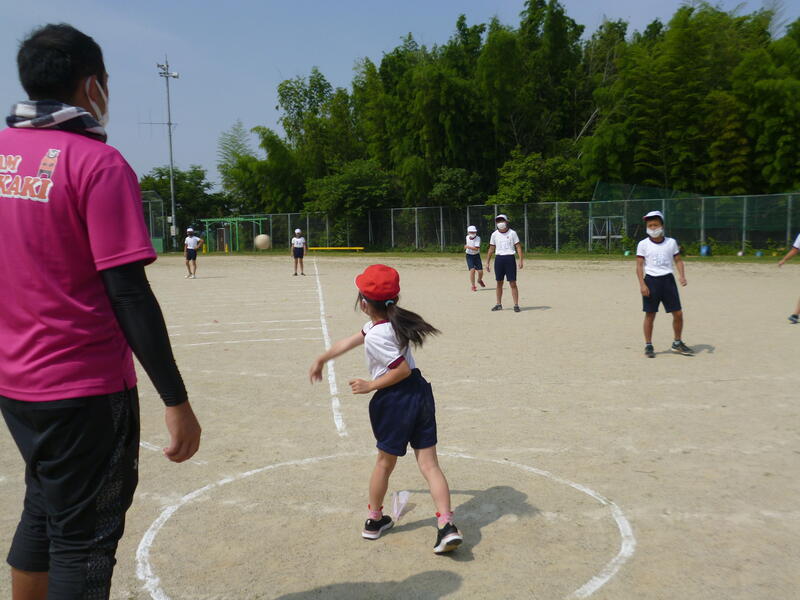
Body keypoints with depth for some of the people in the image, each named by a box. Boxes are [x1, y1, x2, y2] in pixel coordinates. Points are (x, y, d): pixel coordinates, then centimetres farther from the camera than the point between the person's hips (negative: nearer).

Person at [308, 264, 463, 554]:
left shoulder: (375, 336, -20)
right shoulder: (391, 321, 9)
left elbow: (402, 369, -20)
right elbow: (351, 341, 19)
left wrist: (371, 386, -9)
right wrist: (322, 359, 27)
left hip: (395, 400, -7)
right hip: (420, 392, 7)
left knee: (385, 462, 14)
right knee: (429, 463, 6)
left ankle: (374, 520, 33)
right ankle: (447, 525, -2)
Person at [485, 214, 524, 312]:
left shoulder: (512, 233, -1)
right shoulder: (494, 234, 7)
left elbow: (518, 247, -3)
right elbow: (491, 249, 12)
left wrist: (521, 260, -12)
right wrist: (487, 263, 8)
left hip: (510, 259, -3)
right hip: (499, 259, 3)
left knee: (513, 283, -5)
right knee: (499, 283, 8)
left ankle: (516, 305, -1)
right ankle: (499, 304, 17)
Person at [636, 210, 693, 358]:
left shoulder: (671, 242, 6)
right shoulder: (643, 244, -1)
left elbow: (678, 260, 11)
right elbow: (639, 265, -4)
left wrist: (682, 275, -5)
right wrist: (642, 284, -13)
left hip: (668, 279, 3)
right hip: (651, 280, -2)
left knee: (678, 313, 3)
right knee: (650, 315, 1)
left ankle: (677, 343, 21)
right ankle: (648, 345, 12)